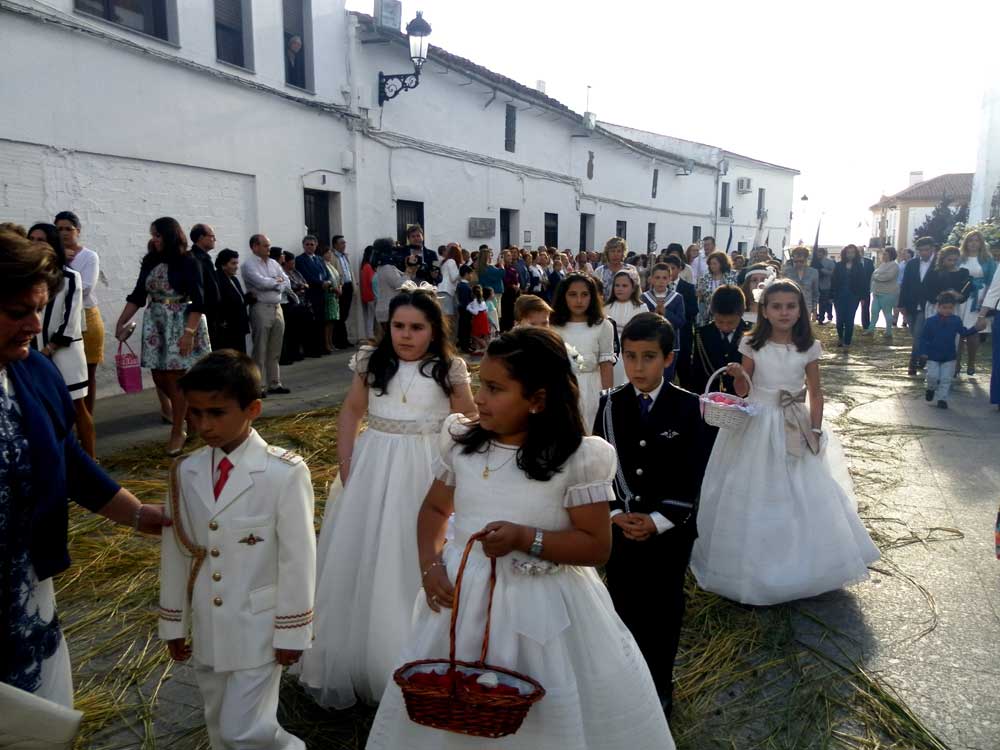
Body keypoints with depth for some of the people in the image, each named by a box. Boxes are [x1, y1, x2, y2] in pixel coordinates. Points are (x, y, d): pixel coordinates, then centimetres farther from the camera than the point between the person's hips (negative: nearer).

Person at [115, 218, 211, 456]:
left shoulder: (188, 262, -9)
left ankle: (177, 432, 9)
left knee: (175, 379, -3)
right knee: (159, 378, 5)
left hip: (182, 325, -6)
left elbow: (198, 302, -13)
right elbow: (137, 296, 11)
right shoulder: (150, 262, 8)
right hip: (155, 326, 6)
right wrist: (121, 322, 5)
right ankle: (189, 409, 28)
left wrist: (189, 332, -20)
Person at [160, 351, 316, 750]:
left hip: (259, 630, -5)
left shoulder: (284, 473, -20)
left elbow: (297, 558, -14)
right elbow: (175, 551, 5)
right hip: (206, 631, 5)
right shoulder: (185, 472, -4)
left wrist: (291, 631, -8)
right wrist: (174, 623, 11)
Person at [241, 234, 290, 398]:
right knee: (260, 350, -3)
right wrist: (277, 281, -2)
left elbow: (286, 282, 8)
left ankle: (274, 383, 20)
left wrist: (275, 285, -11)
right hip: (261, 309, -6)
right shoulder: (249, 265, -6)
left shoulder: (273, 263, 14)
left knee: (275, 350, 12)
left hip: (277, 307, 6)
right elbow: (261, 282, -19)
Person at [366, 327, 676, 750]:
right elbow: (434, 509, 10)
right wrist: (430, 565, -5)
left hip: (542, 607, -3)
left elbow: (596, 546, -12)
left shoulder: (577, 459, -16)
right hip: (463, 596, 4)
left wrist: (524, 538, -24)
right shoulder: (461, 443, -3)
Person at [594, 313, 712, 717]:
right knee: (623, 607, 14)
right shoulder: (610, 404, -2)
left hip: (670, 530, -2)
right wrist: (616, 514, -13)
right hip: (619, 528, 2)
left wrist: (657, 521, -16)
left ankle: (659, 686, 33)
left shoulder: (688, 407, -8)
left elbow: (691, 475, -10)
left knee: (663, 610, 12)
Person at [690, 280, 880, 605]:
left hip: (795, 428, 1)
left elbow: (816, 393, 2)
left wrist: (815, 431, -4)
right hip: (756, 425, -1)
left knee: (802, 497, 8)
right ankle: (752, 567, 23)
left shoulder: (808, 348, -2)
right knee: (753, 496, 6)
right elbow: (742, 392, -2)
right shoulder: (752, 345, -5)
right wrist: (738, 376, -23)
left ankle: (799, 566, 28)